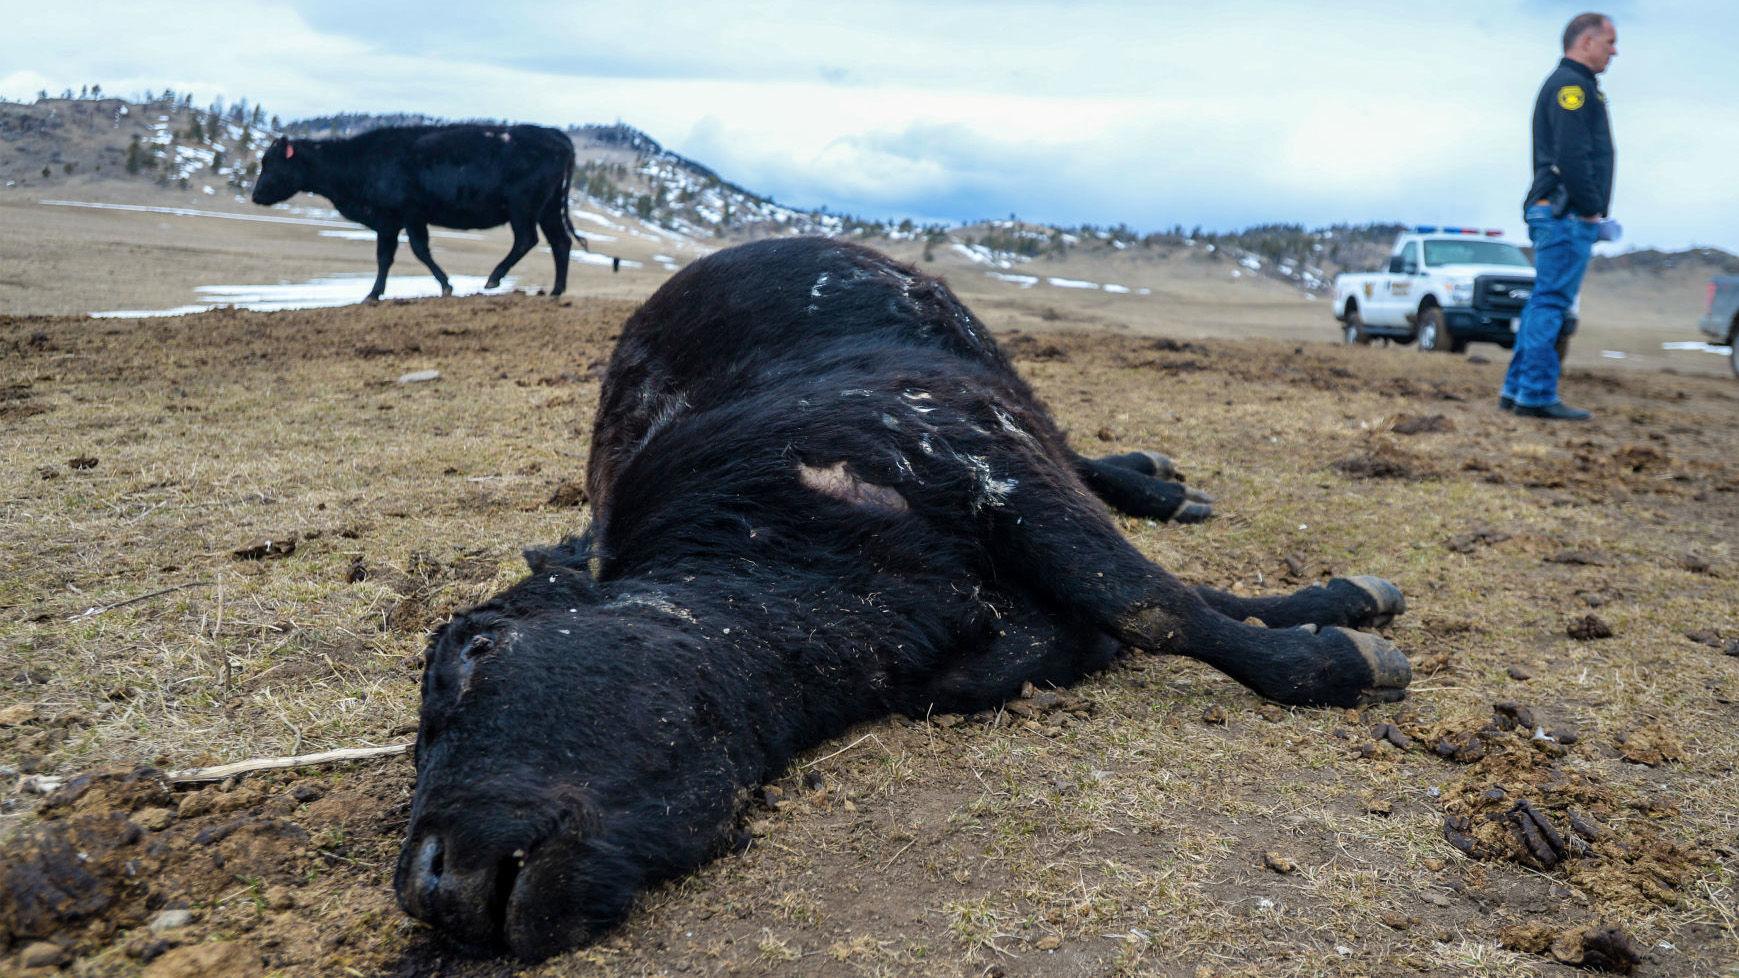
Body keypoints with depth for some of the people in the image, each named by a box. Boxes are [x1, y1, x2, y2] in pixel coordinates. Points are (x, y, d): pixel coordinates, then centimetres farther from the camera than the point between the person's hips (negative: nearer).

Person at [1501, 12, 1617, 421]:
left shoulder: (1569, 85, 25)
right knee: (1551, 303, -11)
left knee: (1543, 303, 9)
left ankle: (1517, 389, 10)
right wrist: (1593, 211, -14)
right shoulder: (1571, 84, -7)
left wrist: (1594, 215, 18)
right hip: (1566, 214, -10)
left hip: (1555, 214, 10)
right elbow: (1572, 157, -19)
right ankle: (1537, 395, -12)